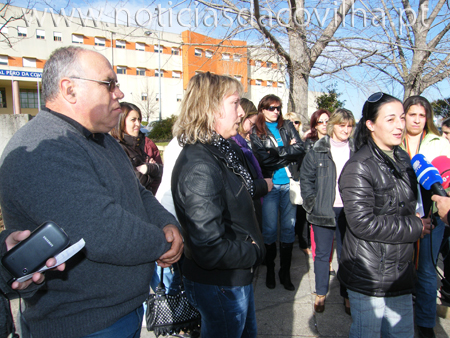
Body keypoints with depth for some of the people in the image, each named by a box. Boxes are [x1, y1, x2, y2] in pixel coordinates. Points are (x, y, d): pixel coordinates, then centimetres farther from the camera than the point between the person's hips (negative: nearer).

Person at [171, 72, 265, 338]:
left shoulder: (219, 152, 4)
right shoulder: (200, 166, -29)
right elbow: (210, 250, -31)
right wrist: (254, 252, -16)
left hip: (237, 277, 9)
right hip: (219, 285, -9)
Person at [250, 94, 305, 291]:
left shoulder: (287, 127, 10)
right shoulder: (256, 132, 1)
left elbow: (301, 149, -2)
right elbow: (263, 159, -13)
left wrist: (277, 152, -11)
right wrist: (288, 151, -8)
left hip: (289, 183, 3)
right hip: (270, 184, -2)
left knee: (289, 228, 7)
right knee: (270, 229, 4)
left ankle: (285, 272, 21)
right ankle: (270, 270, 23)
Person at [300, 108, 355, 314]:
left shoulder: (356, 151, 5)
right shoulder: (317, 150, -1)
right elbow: (306, 179, 1)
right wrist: (311, 203, -5)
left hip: (347, 211, 2)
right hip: (323, 211, -1)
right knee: (322, 253, 10)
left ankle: (347, 295, 29)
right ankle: (320, 294, 26)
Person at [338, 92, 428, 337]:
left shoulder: (402, 158, 9)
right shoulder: (358, 167, -18)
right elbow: (362, 223, -24)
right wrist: (414, 227, -15)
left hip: (400, 270, 8)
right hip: (368, 275, -7)